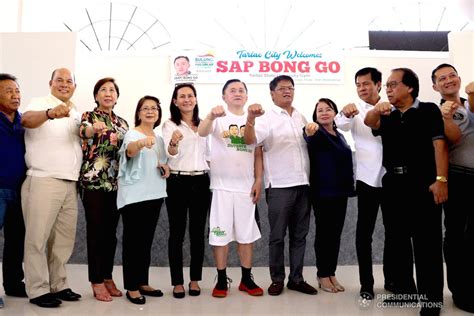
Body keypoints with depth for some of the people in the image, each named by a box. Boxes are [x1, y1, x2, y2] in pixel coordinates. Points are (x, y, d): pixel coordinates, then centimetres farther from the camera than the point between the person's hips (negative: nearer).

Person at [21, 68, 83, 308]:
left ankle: (58, 285, 21)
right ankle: (38, 290, 8)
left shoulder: (76, 113, 19)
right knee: (38, 237, -1)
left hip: (70, 184, 7)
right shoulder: (40, 103, -1)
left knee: (64, 238, 10)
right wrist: (50, 113, -42)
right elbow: (26, 120, -23)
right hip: (43, 181, -7)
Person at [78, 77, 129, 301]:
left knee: (111, 232, 10)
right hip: (94, 181, -5)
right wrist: (94, 129, -46)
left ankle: (108, 277, 21)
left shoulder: (122, 122, 15)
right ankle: (97, 282, 8)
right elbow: (83, 131, -23)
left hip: (116, 183, 5)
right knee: (96, 231, -1)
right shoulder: (88, 116, 0)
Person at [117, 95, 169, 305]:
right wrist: (141, 142, -54)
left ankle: (142, 283, 23)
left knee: (147, 240, 12)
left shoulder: (159, 139, 13)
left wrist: (166, 168, 1)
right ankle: (132, 287, 8)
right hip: (134, 196, -7)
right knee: (133, 240, -2)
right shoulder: (132, 134, -8)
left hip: (154, 194, 7)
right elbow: (130, 151, -32)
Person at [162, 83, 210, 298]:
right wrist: (173, 142, -39)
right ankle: (177, 282, 11)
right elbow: (170, 154, -17)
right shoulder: (170, 125, -2)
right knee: (177, 232, 2)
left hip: (201, 182, 4)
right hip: (177, 182, -4)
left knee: (198, 232, 8)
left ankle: (195, 280, 19)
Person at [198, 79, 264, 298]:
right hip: (222, 185, -3)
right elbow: (202, 133, -22)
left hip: (246, 186, 3)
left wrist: (258, 180, 2)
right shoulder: (218, 118, -1)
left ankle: (246, 279, 22)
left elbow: (258, 154, 11)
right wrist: (211, 116, -42)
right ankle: (221, 280, 16)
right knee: (220, 232, 3)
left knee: (247, 233, 10)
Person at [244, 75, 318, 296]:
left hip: (303, 184, 5)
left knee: (299, 235, 11)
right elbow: (250, 140, -21)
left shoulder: (301, 118, 14)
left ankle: (296, 278, 22)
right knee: (277, 236, 4)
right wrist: (250, 118, -36)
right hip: (279, 186, -5)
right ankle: (277, 279, 17)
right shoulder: (267, 118, -4)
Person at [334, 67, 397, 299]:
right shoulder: (355, 110, 2)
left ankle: (391, 279, 26)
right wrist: (345, 113, -41)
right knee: (365, 231, 3)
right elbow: (342, 125, -20)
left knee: (393, 229, 11)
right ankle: (366, 283, 13)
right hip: (367, 178, -2)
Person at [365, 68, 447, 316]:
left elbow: (440, 144, -7)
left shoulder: (429, 110, 2)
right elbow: (369, 122, -2)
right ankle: (406, 290, 23)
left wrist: (440, 179, -16)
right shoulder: (387, 116, 17)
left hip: (423, 182, -5)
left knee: (427, 242, -2)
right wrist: (376, 109, -24)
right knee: (399, 239, 11)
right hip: (394, 184, 6)